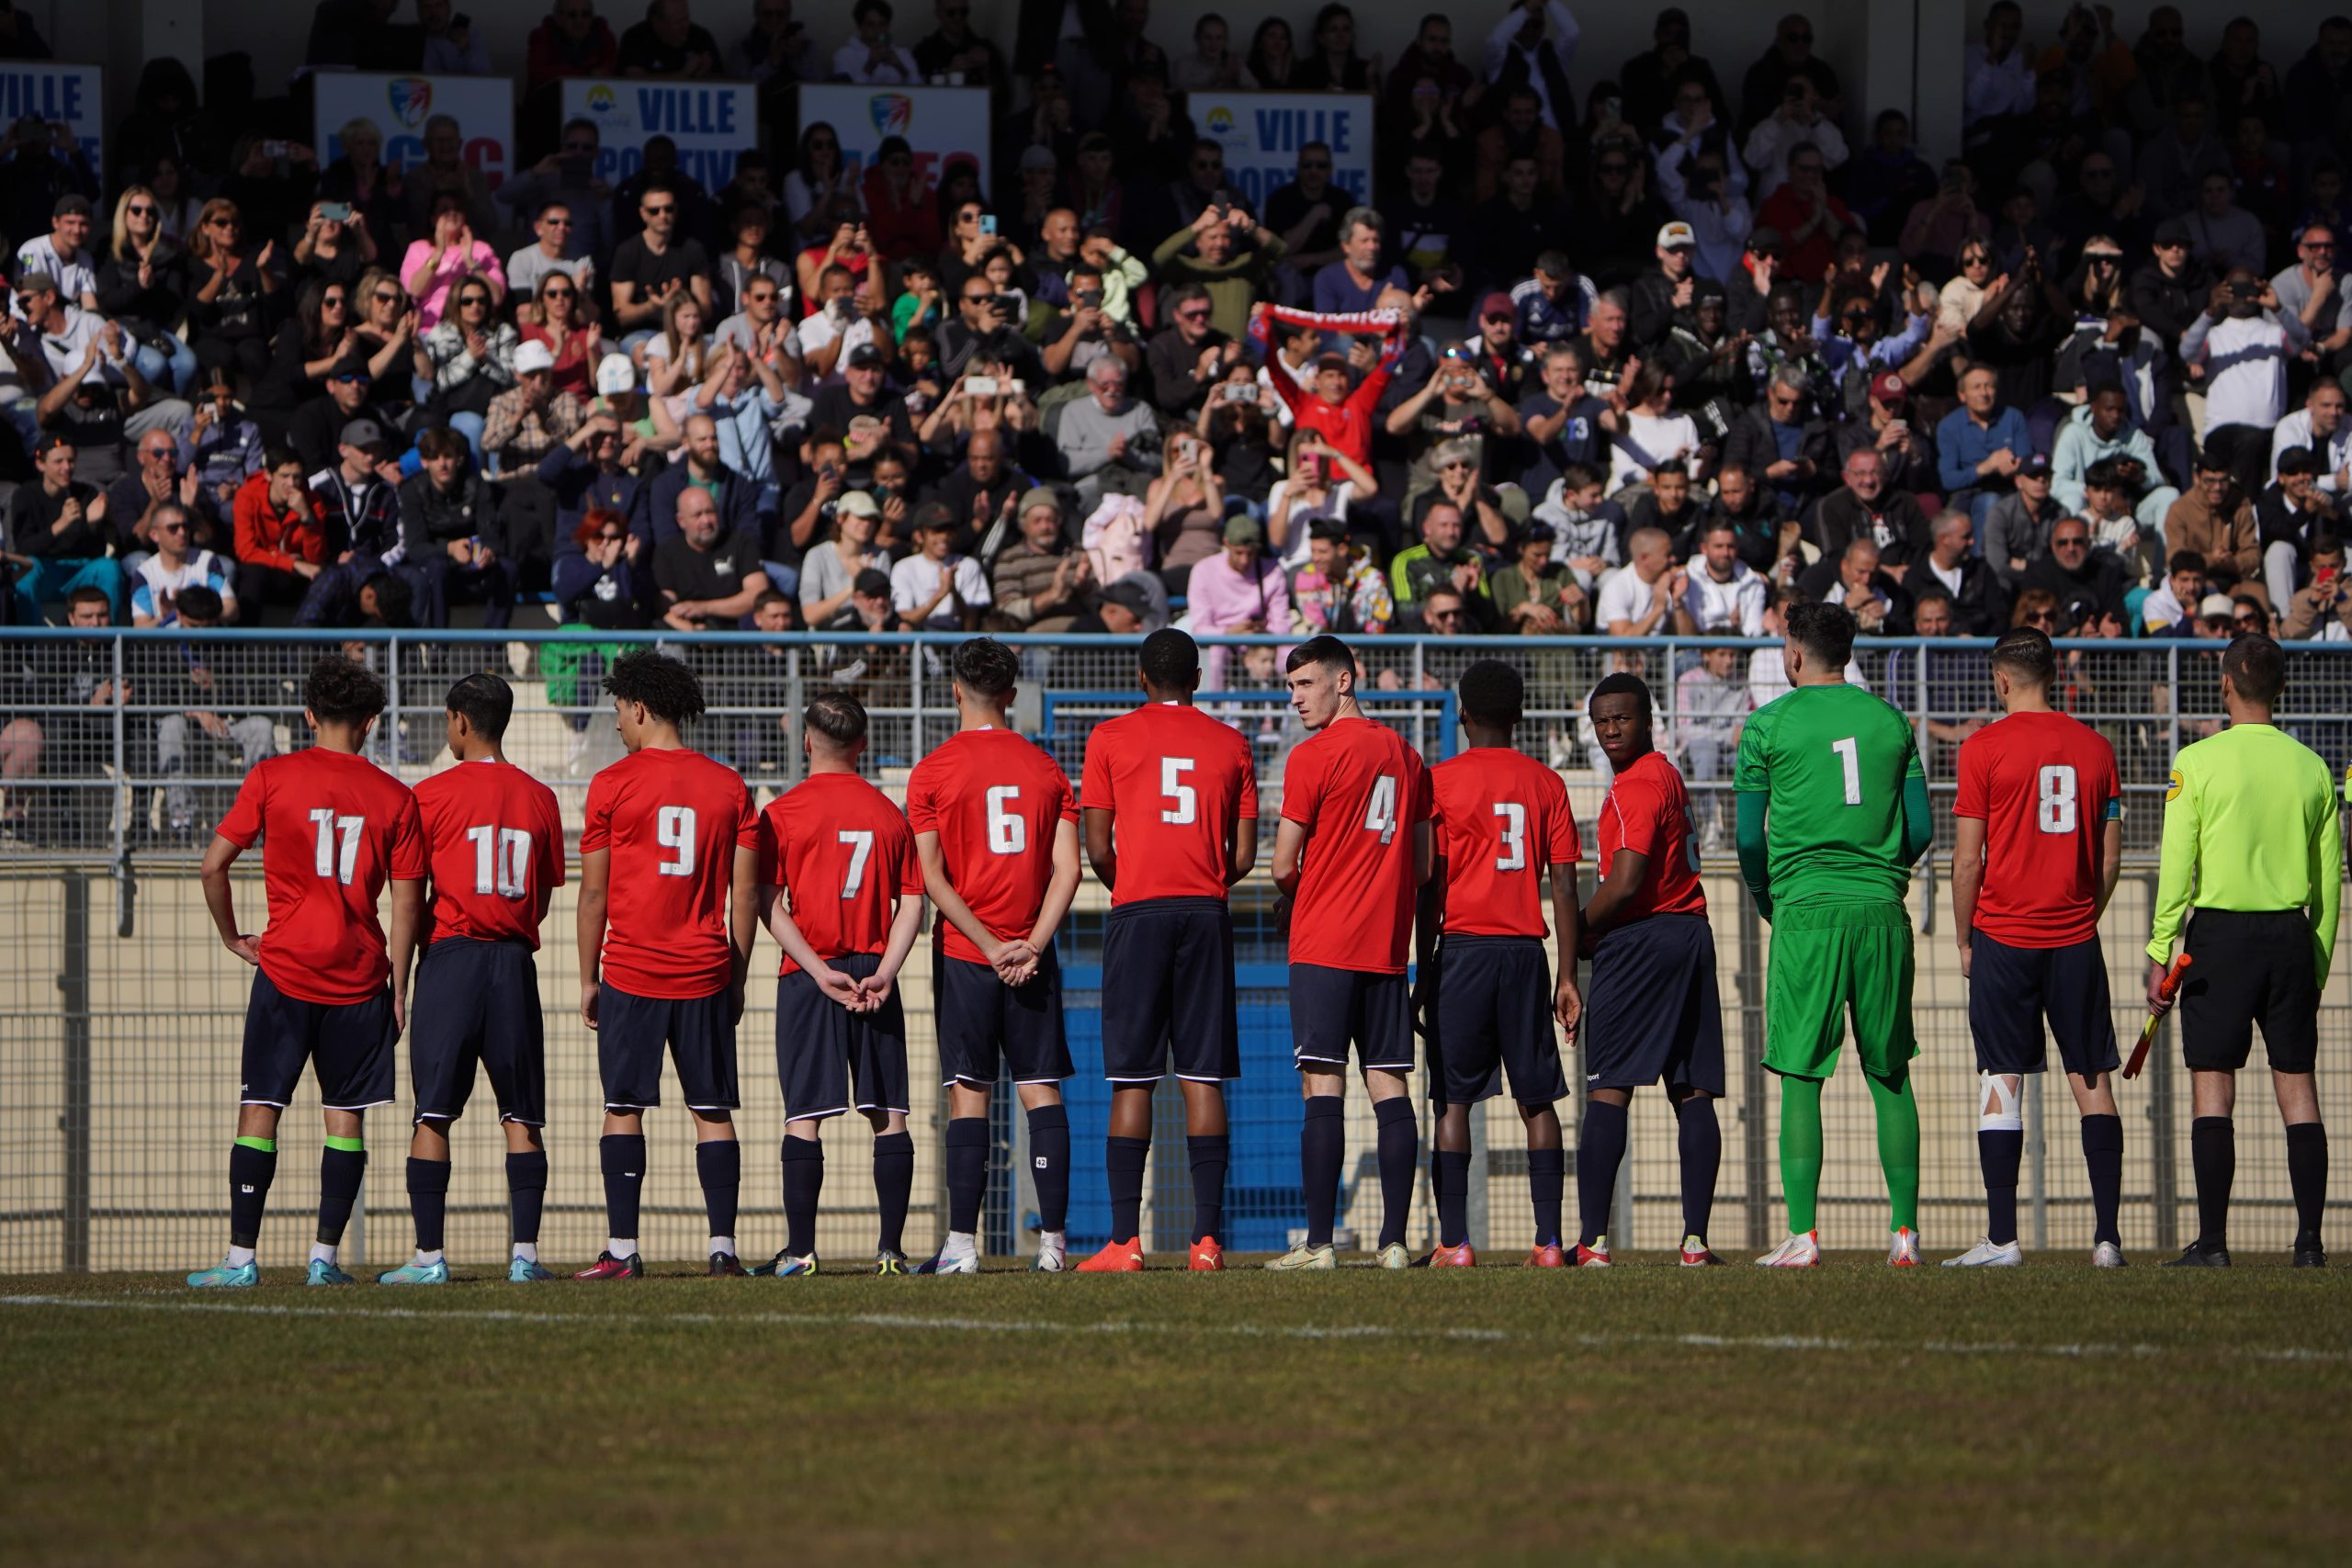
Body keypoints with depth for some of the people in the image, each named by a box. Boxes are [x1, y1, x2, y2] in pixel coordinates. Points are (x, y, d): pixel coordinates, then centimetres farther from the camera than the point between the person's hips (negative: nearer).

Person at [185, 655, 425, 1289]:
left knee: (260, 1109, 2)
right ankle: (325, 1256, 3)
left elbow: (213, 864, -4)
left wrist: (232, 937, 11)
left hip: (286, 968, -1)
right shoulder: (395, 797, 1)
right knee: (346, 1115, 6)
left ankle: (241, 1256, -2)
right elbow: (408, 903, 0)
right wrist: (397, 987, 7)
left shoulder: (272, 778, -2)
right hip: (360, 974, 1)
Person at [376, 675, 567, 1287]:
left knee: (432, 1114, -1)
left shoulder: (434, 795, -4)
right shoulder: (538, 798, 7)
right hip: (515, 961, 3)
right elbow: (544, 898, 12)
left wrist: (398, 984, 4)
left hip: (450, 959, -3)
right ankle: (525, 1252, -1)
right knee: (521, 1116, 5)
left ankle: (429, 1254, -5)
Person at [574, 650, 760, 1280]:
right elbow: (744, 893, 5)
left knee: (624, 1110, 1)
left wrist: (589, 979, 6)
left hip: (631, 972, -3)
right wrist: (736, 979, 13)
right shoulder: (729, 787, 5)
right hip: (705, 972, 3)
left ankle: (622, 1248, -3)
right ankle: (723, 1245, 0)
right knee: (713, 1112, 5)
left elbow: (594, 892, -2)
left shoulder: (612, 785, -4)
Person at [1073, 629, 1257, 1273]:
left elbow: (1097, 848, -1)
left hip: (1138, 911, -2)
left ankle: (1125, 1239, -6)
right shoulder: (1230, 744, 8)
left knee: (1132, 1080, -1)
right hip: (1207, 916, 2)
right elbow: (1245, 855, 6)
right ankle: (1207, 1237, -4)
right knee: (1203, 1078, 1)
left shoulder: (1110, 739, 2)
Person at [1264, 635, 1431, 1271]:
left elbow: (1284, 868, -7)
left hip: (1324, 945, -6)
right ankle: (1394, 1240, 1)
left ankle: (1318, 1242, -11)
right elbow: (1425, 866, 14)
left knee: (1322, 1089, -7)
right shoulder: (1405, 756, 12)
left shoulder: (1313, 757, -8)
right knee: (1389, 1089, 4)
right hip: (1388, 945, 6)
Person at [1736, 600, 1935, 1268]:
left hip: (1807, 913, -3)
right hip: (1882, 912, 3)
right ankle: (1905, 1231, 7)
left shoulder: (1768, 725, 0)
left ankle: (1803, 1234, -6)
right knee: (1891, 1077, 9)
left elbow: (1749, 838, 0)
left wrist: (1764, 895, 18)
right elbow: (1921, 828, 10)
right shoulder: (1889, 721, 10)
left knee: (1801, 1079, -1)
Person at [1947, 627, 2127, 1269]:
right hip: (2075, 939, 3)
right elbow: (2110, 859, 7)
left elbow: (1968, 859, -6)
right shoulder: (2094, 747, 5)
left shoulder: (1985, 747, -6)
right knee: (2092, 1082, 5)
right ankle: (2107, 1235, 1)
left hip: (2004, 934, -3)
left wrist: (1964, 940, 5)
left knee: (2002, 1083, -1)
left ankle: (2002, 1237, -5)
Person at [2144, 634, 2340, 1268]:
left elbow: (2177, 867, -8)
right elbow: (2329, 879, 9)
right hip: (2291, 934, 3)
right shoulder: (2312, 768, 5)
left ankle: (2212, 1240, -4)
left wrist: (2161, 953, -2)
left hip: (2220, 932, -3)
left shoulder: (2198, 762, -6)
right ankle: (2310, 1238, 2)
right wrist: (2318, 964, 16)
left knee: (2212, 1090, -1)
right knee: (2298, 1089, 6)